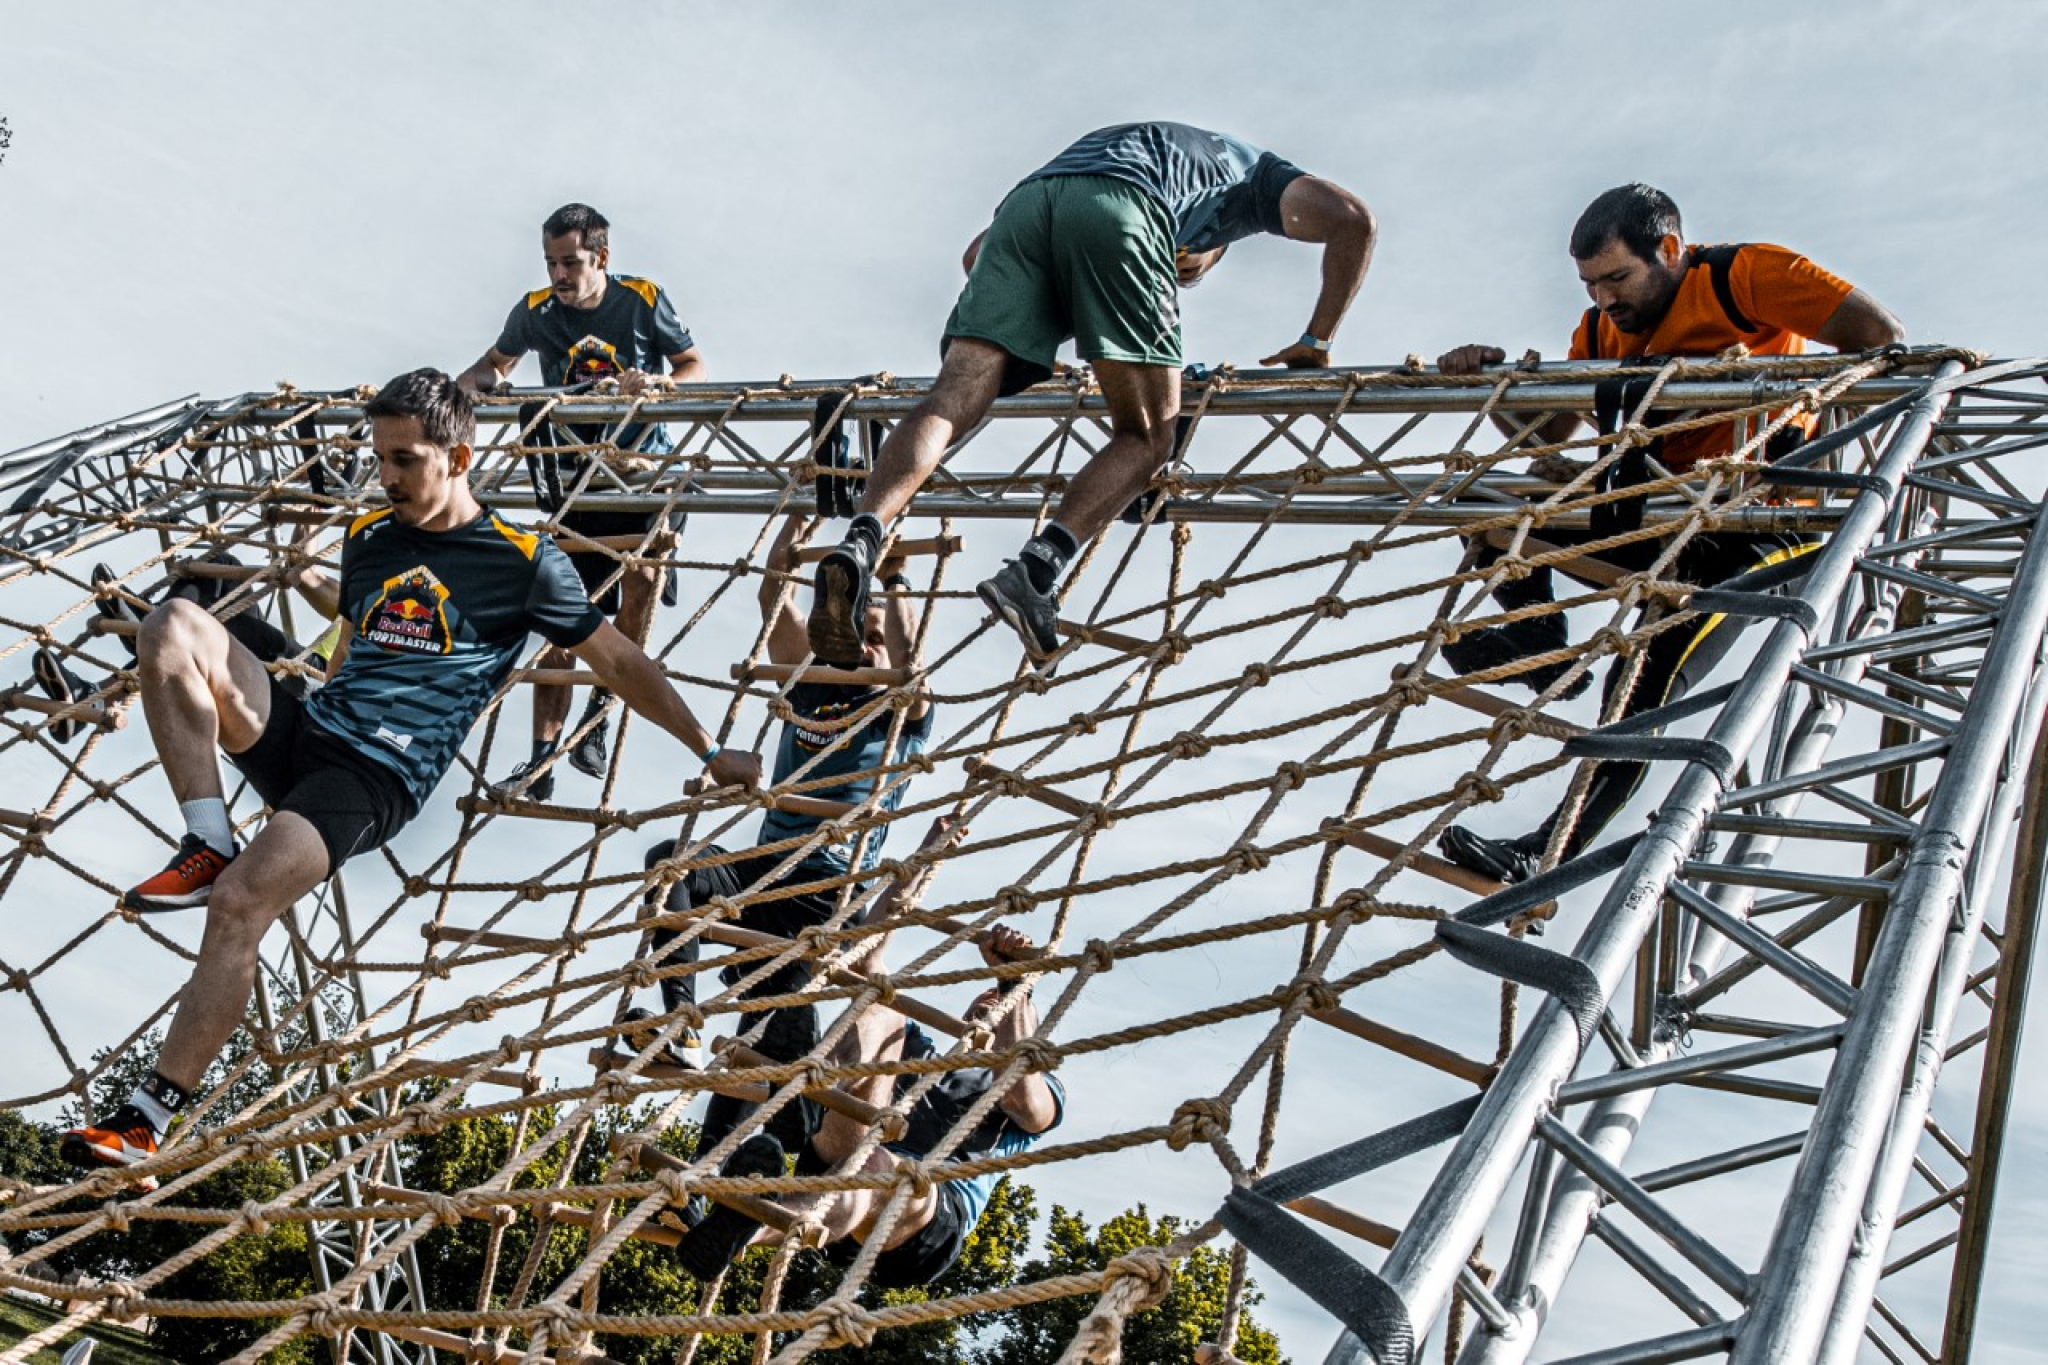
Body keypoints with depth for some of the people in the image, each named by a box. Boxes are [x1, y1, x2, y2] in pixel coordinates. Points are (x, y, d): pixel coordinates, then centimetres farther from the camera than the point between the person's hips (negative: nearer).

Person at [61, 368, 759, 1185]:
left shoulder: (521, 562, 0)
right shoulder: (368, 539, 17)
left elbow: (616, 661, 4)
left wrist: (709, 751, 4)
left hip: (382, 776, -6)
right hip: (301, 733, 6)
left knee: (241, 903, -27)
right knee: (174, 623, -16)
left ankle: (149, 1119, -15)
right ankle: (207, 848, -14)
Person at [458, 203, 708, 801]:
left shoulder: (643, 300, -5)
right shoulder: (535, 311, 1)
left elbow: (694, 366, 3)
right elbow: (495, 364, 19)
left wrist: (659, 381, -18)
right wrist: (460, 386, -2)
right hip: (572, 477, 3)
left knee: (644, 571, -29)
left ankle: (600, 706, -8)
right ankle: (542, 760, 7)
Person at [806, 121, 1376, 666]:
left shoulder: (1097, 146, 48)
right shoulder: (1250, 169, 39)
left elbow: (976, 252, 40)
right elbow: (1353, 221, 21)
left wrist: (1026, 348, 43)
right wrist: (1316, 341, 26)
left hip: (1025, 204, 4)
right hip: (1119, 210, -4)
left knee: (949, 402, -8)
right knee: (1146, 436, 0)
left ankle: (859, 545, -31)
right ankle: (1035, 569, -22)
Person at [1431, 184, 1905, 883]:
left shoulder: (1746, 277, -8)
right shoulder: (1603, 331, 11)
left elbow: (1882, 336, -12)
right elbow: (1545, 434, 9)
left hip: (1755, 528, -7)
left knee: (1643, 692, -24)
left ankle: (1553, 852, -21)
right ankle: (1540, 648, -4)